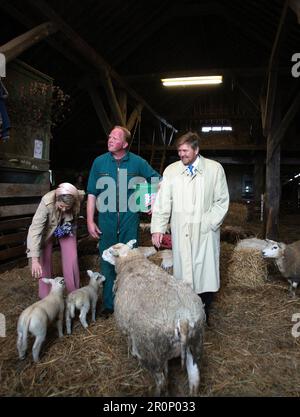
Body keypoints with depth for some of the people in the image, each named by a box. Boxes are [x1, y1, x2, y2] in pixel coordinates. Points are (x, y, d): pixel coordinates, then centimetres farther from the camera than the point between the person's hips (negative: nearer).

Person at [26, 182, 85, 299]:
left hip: (67, 229, 2)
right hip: (48, 229, -2)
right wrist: (34, 260, -49)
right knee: (45, 260, 1)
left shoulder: (78, 198, -33)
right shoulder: (46, 203, -41)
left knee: (71, 259, -2)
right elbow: (35, 229, -44)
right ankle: (45, 297, 18)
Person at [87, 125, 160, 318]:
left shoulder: (137, 162, -1)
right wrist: (90, 221, 1)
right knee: (108, 263, 8)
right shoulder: (99, 162, 3)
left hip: (130, 221, -1)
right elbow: (92, 194, 5)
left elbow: (158, 181, 9)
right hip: (106, 221, 1)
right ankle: (109, 304, 23)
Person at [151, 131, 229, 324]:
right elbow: (163, 202, 3)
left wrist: (208, 223, -6)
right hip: (181, 233, 1)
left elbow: (222, 201, 4)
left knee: (206, 273, 3)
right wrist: (158, 228, -4)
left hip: (205, 233, -1)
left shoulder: (215, 169, 3)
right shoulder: (171, 170, 6)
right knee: (183, 272, 2)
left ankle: (203, 318, 20)